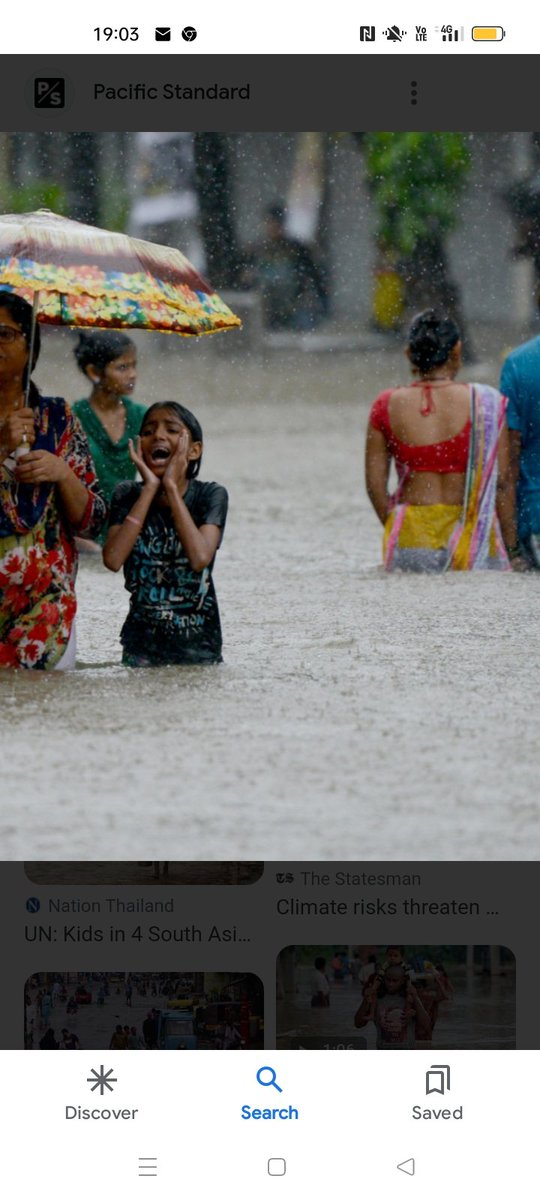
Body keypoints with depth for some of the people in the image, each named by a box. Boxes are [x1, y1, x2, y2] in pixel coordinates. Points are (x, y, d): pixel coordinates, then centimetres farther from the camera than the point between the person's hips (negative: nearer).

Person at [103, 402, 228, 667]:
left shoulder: (211, 496, -7)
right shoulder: (127, 496, -1)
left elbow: (200, 557, -24)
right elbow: (113, 559, -18)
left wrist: (171, 487, -19)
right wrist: (150, 488, -15)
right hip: (141, 642, 1)